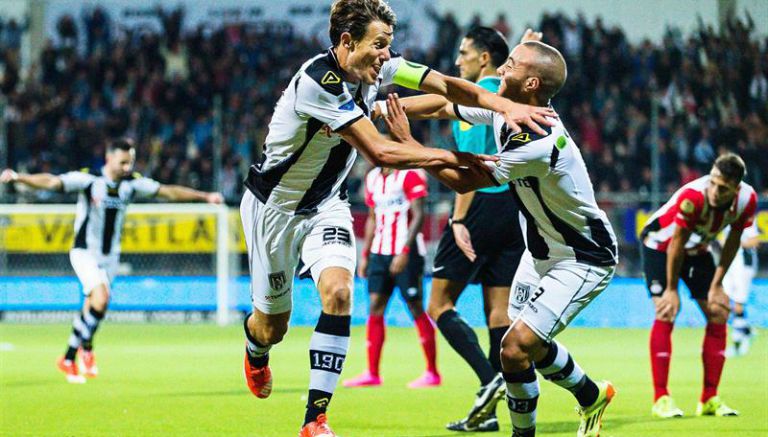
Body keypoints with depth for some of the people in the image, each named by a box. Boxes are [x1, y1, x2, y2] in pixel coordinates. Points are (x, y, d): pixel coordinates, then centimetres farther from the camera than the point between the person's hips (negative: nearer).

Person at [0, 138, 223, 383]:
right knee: (101, 297, -24)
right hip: (85, 252, -5)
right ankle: (86, 348, -5)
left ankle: (68, 360, 24)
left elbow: (169, 192, 7)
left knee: (91, 309, 9)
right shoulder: (88, 179, -16)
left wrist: (205, 197, 6)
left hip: (110, 257, 5)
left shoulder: (132, 184, -1)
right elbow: (51, 182, -26)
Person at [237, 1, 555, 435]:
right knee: (272, 326, 8)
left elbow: (446, 86, -8)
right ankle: (256, 352, 49)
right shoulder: (318, 81, -33)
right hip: (274, 205, -5)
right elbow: (379, 152, -35)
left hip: (326, 204, 5)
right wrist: (453, 157, -29)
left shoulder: (379, 67, -11)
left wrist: (507, 106, -24)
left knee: (338, 291, -21)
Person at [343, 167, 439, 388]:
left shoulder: (410, 174, -9)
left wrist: (405, 251, -20)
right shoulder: (373, 177, 14)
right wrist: (365, 255, 17)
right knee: (375, 307, 1)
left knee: (416, 309, -4)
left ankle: (432, 373, 3)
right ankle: (372, 374, 2)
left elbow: (418, 215, -14)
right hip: (380, 252, 7)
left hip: (406, 253, -7)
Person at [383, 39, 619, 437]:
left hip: (583, 260, -9)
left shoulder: (540, 144, -34)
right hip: (542, 250, 9)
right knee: (530, 344, 21)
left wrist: (406, 141, -21)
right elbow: (442, 105, 6)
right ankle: (592, 396, 45)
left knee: (515, 350, -16)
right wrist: (385, 107, -8)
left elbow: (463, 181, -26)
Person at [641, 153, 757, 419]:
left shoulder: (747, 200, -22)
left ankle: (710, 399, 5)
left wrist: (716, 285, -6)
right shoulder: (693, 197, -38)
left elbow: (732, 242, -7)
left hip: (697, 248, 6)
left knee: (718, 314, -2)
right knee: (666, 315, -18)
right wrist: (672, 289, -19)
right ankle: (661, 399, -15)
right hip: (660, 244, -6)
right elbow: (676, 243, -27)